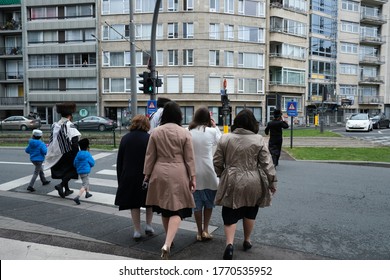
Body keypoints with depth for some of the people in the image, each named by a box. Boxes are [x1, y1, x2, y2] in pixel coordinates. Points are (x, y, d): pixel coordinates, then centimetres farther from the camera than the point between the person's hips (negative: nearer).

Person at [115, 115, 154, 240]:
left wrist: (120, 179, 12)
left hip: (129, 177, 2)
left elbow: (119, 161, 5)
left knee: (134, 204, 11)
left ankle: (137, 231, 17)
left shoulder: (125, 138, 2)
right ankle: (148, 225, 16)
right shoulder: (149, 139, -8)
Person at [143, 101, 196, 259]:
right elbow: (189, 158, -3)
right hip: (178, 174, -3)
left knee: (164, 207, 18)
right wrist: (192, 177, 3)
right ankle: (167, 244, -13)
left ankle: (168, 240, 34)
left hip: (160, 173, 3)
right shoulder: (184, 133, -6)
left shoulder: (156, 132, 0)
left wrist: (147, 174, 12)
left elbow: (150, 156, 4)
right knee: (177, 210, 2)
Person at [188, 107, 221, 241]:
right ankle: (205, 230, 15)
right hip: (207, 171, -2)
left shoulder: (188, 132, -3)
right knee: (209, 202, 17)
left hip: (193, 172, 2)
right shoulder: (211, 131, -9)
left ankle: (199, 232, 22)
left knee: (197, 203, 13)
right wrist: (215, 126, 14)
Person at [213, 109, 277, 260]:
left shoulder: (225, 138, -2)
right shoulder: (258, 140, -5)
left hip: (232, 183, 0)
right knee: (249, 213, 19)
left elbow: (217, 162, 2)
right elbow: (267, 163, -4)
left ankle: (229, 244, -8)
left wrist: (221, 176, 19)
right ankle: (247, 241, 33)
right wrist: (272, 182, 6)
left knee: (230, 215, 8)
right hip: (253, 183, 1)